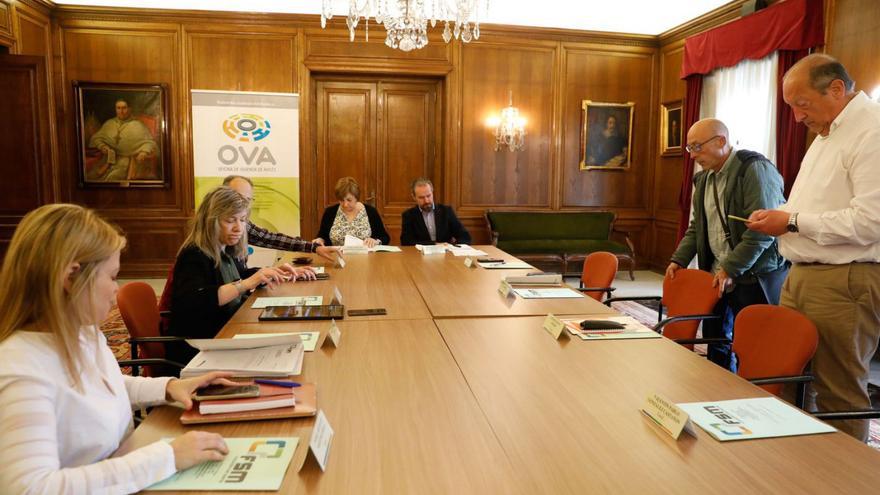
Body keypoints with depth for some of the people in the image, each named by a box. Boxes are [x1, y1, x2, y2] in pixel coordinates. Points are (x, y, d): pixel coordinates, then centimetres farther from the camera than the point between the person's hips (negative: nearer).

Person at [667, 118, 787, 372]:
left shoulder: (755, 169, -14)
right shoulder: (703, 178, 12)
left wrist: (731, 270, -21)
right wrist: (679, 260, 8)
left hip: (755, 275, -8)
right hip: (717, 274, 8)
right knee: (715, 338, 14)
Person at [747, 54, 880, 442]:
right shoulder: (826, 133, 18)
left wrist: (792, 221, -14)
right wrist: (778, 217, 8)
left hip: (844, 282, -9)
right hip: (802, 275, 9)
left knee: (838, 392, 2)